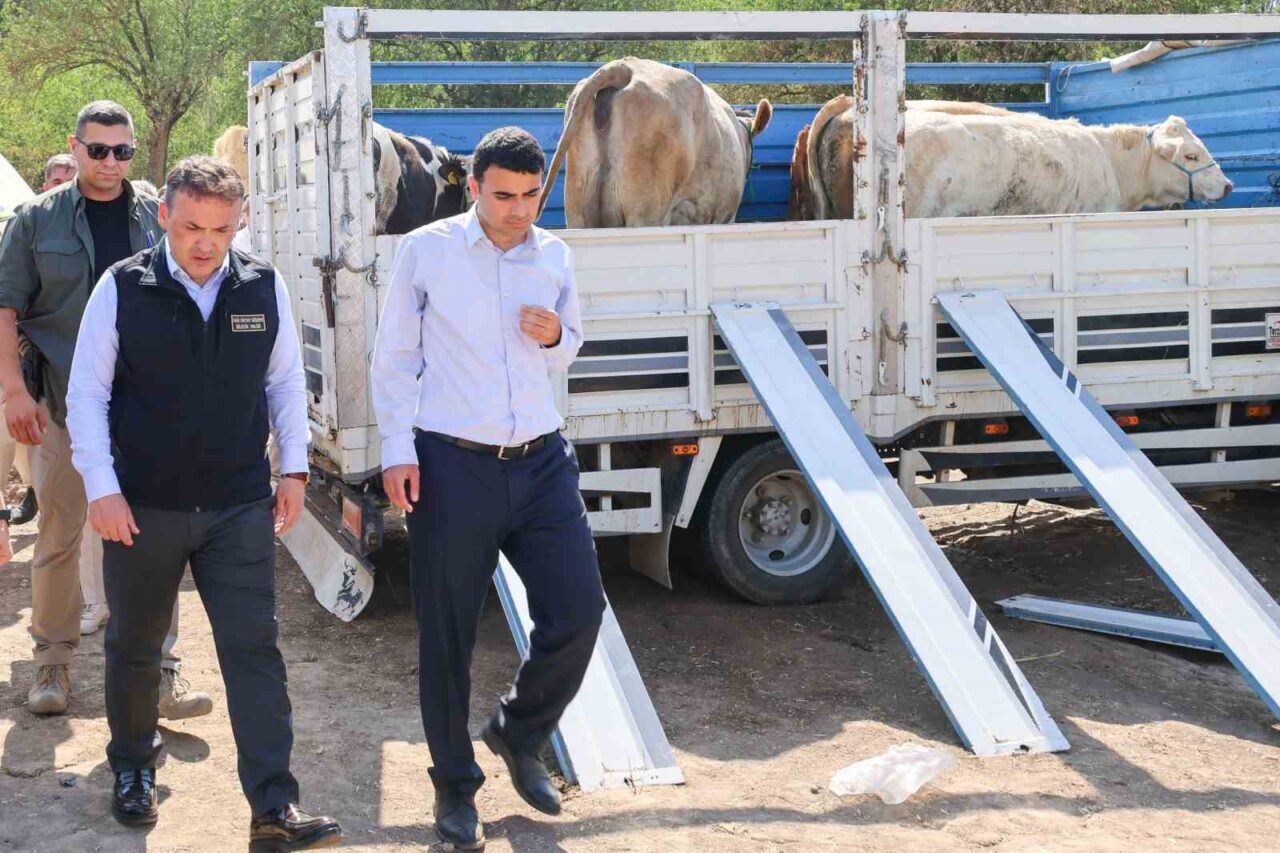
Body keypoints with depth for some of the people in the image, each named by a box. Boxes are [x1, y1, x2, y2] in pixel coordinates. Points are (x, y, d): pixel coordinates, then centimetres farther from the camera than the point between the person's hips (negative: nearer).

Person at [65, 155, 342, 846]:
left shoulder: (264, 288, 0)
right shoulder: (122, 288, -7)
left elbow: (286, 383, 10)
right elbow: (87, 396, -3)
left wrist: (294, 471, 5)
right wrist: (102, 490, -8)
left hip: (239, 506, 1)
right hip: (142, 507, -1)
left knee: (253, 649, -5)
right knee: (134, 648, 15)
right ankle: (132, 769, 39)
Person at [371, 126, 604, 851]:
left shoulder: (555, 256, 7)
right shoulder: (426, 251, -3)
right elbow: (396, 358, 2)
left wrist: (556, 338, -3)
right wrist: (398, 451, -6)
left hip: (541, 462, 4)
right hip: (451, 465, -3)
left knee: (579, 610, 1)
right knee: (448, 634, 4)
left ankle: (519, 732, 28)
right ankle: (456, 785, 21)